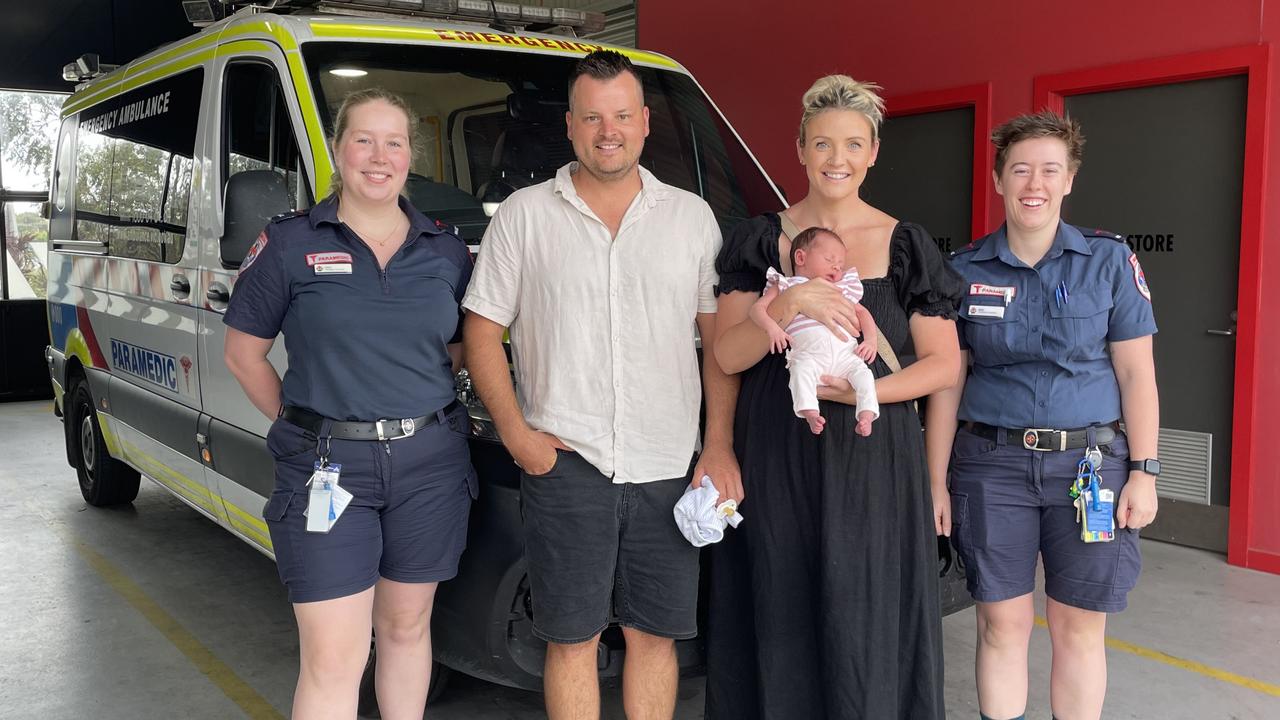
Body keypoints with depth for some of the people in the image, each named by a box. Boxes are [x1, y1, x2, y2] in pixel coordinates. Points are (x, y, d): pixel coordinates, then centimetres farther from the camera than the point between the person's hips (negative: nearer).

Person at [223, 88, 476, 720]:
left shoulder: (446, 251, 6)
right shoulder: (290, 243, -2)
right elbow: (244, 355, 4)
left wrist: (419, 414, 4)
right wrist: (305, 425, 0)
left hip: (430, 460, 3)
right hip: (326, 466, -3)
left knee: (407, 627, 17)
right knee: (334, 660, -2)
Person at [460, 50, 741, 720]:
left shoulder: (692, 216, 9)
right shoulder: (523, 215, 3)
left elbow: (718, 337, 9)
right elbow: (482, 331, 4)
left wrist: (719, 445, 0)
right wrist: (515, 433, -7)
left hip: (667, 467, 2)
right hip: (564, 464, -2)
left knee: (655, 634, 10)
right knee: (571, 638, 6)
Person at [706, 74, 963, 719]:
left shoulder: (907, 246, 4)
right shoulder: (761, 239, 4)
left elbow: (944, 364, 3)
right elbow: (726, 355, -2)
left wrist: (862, 390, -13)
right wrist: (788, 306, -20)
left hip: (871, 465, 0)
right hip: (774, 461, 0)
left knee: (863, 622, 2)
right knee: (781, 619, 4)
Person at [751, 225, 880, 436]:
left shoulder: (842, 290, 34)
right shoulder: (785, 287, 20)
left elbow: (862, 312, 33)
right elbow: (758, 307, 10)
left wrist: (870, 340, 13)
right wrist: (771, 326, -12)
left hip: (845, 350, 4)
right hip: (808, 352, -4)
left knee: (862, 372, -23)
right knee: (802, 369, -35)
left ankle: (866, 415, -29)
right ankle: (810, 414, -43)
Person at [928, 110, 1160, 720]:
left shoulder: (1109, 260, 1)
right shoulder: (965, 270, 3)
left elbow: (1136, 371, 2)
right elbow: (947, 380, 4)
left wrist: (1143, 471, -4)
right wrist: (936, 483, 3)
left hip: (1089, 461, 0)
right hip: (992, 464, 1)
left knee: (1079, 629, 7)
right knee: (1002, 624, 6)